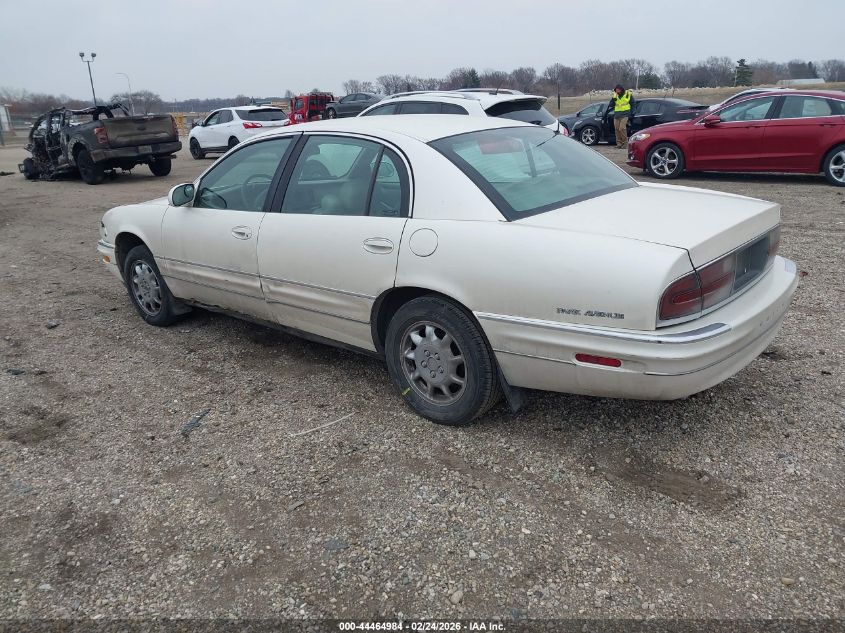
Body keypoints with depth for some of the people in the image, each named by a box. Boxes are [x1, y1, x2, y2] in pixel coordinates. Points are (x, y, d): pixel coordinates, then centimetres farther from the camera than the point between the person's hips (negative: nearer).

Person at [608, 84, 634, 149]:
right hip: (616, 115, 4)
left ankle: (625, 143, -9)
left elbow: (632, 103, 10)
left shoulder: (628, 94, 1)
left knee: (622, 128, -17)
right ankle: (619, 143, 12)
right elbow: (610, 105, 3)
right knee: (617, 129, 3)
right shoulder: (615, 96, 9)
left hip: (624, 115, -4)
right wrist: (613, 98, -10)